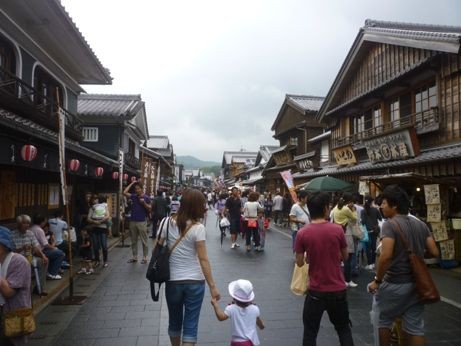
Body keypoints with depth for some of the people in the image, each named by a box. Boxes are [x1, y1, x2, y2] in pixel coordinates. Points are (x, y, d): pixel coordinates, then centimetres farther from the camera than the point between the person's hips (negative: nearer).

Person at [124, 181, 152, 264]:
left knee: (144, 241, 1)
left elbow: (150, 209, -5)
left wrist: (144, 203, -21)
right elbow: (125, 192, -1)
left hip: (142, 222, -4)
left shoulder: (146, 197, -4)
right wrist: (132, 183, 1)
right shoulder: (133, 196, 7)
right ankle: (134, 257, 20)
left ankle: (145, 258, 8)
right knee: (134, 241, 11)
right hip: (133, 221, 5)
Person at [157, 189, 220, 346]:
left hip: (173, 280, 3)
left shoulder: (167, 222, -5)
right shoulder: (198, 228, -13)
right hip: (195, 282, -3)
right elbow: (203, 259, -15)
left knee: (174, 321, 23)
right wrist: (212, 286, -10)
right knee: (191, 325, 8)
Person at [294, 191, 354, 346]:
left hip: (316, 290, -1)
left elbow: (300, 262, -4)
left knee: (310, 331, 14)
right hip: (338, 290, 1)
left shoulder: (302, 233, -12)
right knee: (344, 329, 21)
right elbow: (345, 257, 2)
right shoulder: (337, 230, -11)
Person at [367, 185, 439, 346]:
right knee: (415, 327, 14)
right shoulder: (421, 224, 4)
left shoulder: (390, 224, -17)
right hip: (416, 284, 6)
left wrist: (377, 281, -15)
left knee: (383, 321, 15)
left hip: (394, 284, -6)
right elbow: (434, 253, 5)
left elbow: (386, 256, -26)